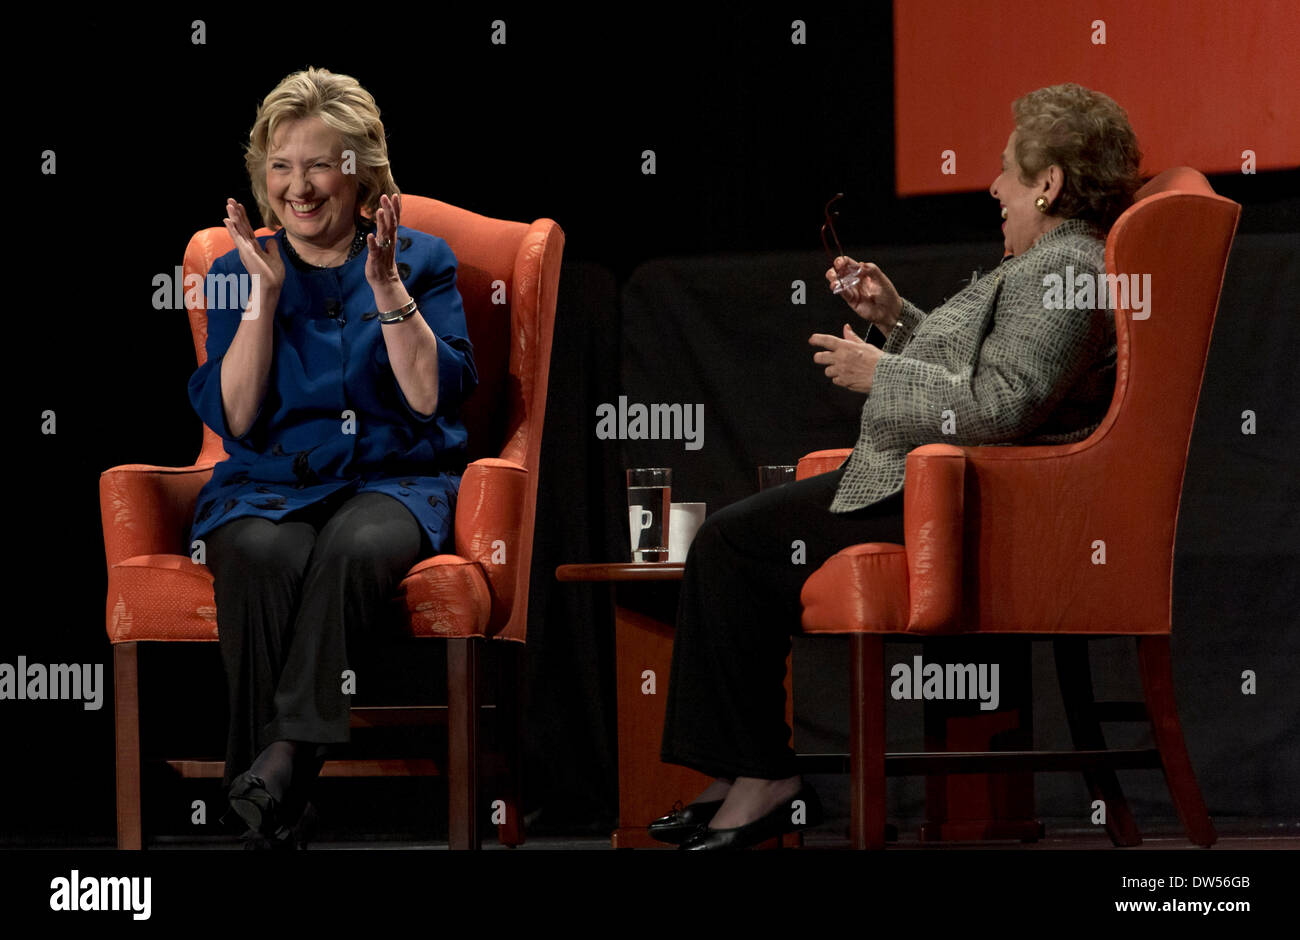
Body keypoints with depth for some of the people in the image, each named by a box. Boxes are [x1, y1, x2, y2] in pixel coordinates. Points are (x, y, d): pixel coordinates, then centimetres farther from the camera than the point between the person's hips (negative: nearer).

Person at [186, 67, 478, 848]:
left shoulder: (422, 261, 10)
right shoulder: (241, 271, 13)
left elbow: (436, 398, -4)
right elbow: (233, 418, -1)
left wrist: (387, 288, -12)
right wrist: (265, 292, -7)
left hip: (394, 480, -1)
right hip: (270, 484, 1)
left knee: (354, 550, -37)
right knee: (262, 556, -35)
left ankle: (287, 756, -38)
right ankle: (263, 804, -36)